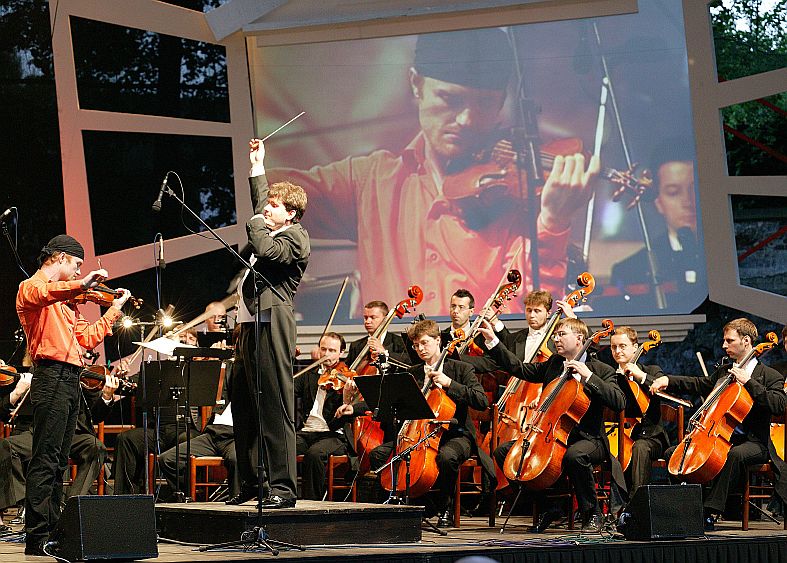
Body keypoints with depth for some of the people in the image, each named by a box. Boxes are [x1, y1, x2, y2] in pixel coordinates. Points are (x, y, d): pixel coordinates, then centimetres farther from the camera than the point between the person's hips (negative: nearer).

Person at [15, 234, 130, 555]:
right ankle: (36, 539, -13)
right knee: (45, 461, -12)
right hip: (51, 376, -9)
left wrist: (114, 310, 23)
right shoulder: (31, 286, -1)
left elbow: (86, 339, 22)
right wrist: (81, 284, -36)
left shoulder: (65, 300, 24)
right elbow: (39, 294, -28)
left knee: (58, 462, 10)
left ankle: (51, 532, 14)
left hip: (70, 381, 9)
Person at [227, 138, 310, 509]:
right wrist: (257, 166, 41)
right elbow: (260, 202, 39)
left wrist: (255, 224, -7)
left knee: (275, 409, -12)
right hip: (250, 327, 10)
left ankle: (283, 487, -12)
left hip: (271, 329, -10)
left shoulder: (294, 238, -6)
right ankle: (250, 482, 20)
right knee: (243, 409, 13)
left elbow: (267, 251, -24)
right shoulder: (272, 230, 20)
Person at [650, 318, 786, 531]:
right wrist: (668, 380, 8)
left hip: (754, 442, -7)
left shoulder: (769, 376, -3)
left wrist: (749, 382, -20)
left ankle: (711, 513, -40)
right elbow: (699, 385, 25)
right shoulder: (723, 372, 19)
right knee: (672, 453, -5)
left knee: (735, 454, -41)